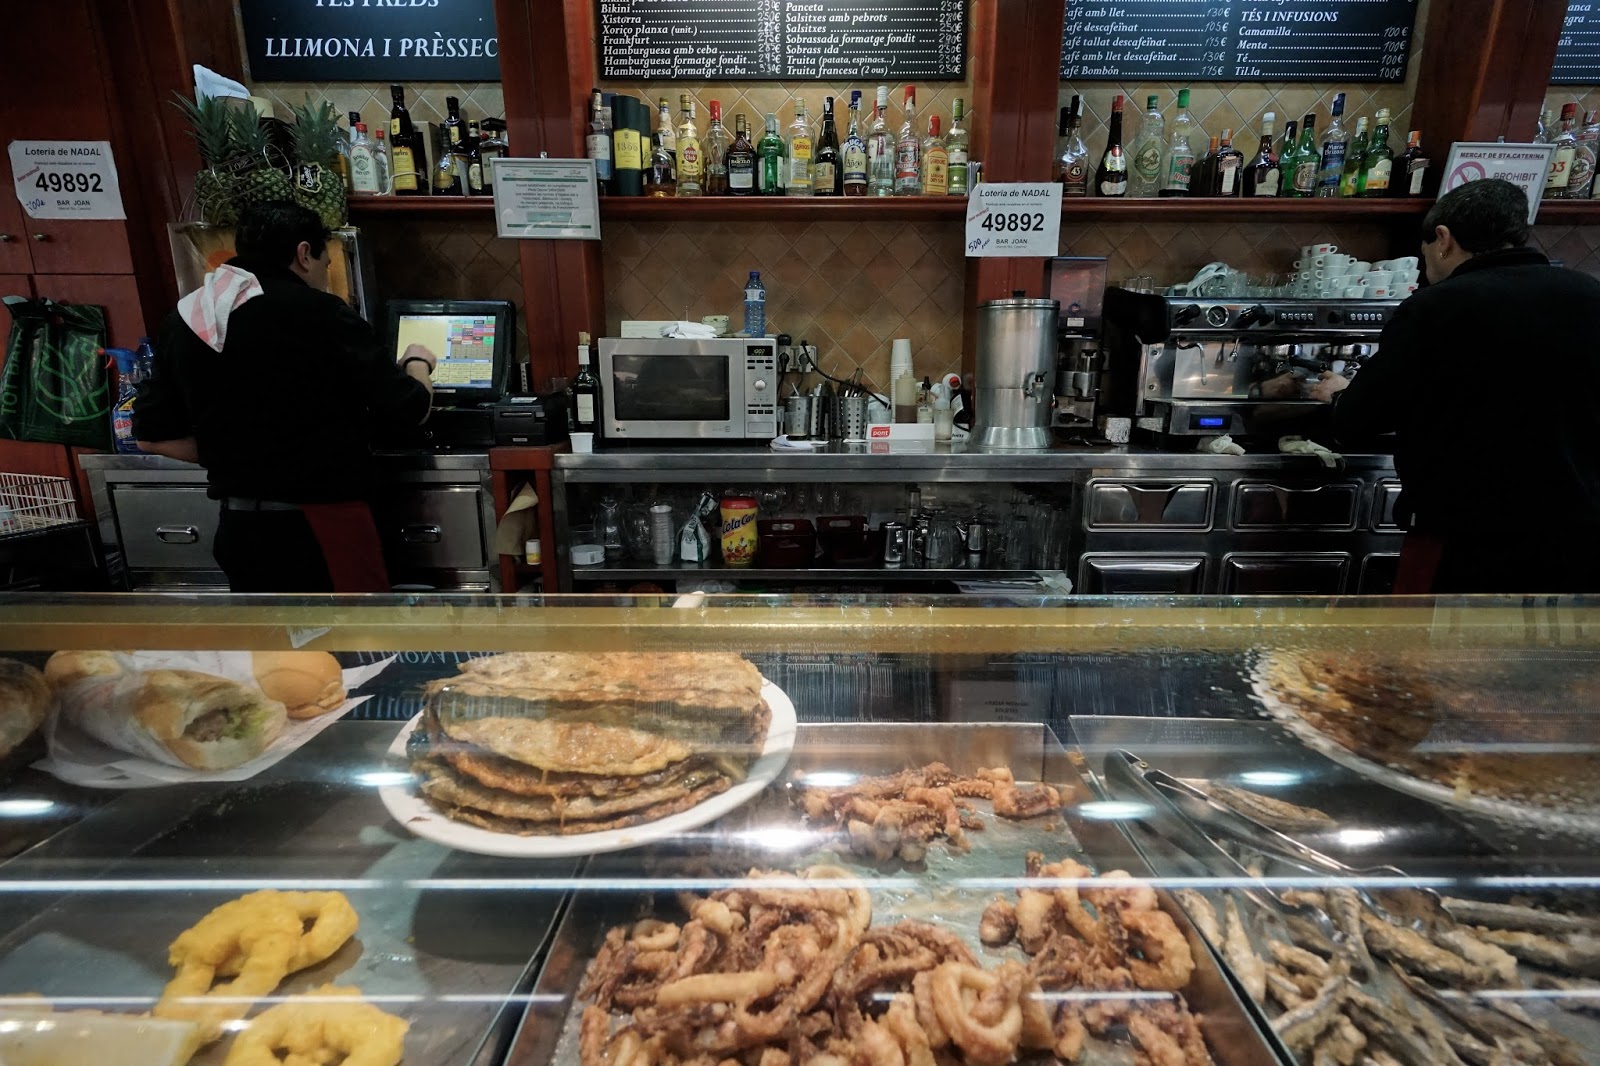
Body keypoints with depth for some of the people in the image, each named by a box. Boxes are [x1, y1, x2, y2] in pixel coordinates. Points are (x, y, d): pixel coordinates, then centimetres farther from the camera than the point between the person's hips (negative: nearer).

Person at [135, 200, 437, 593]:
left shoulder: (184, 321, 6)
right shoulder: (318, 313, -13)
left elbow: (153, 434, 10)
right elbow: (408, 408, -11)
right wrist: (417, 363, 9)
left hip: (239, 528, 6)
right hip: (322, 526, -6)